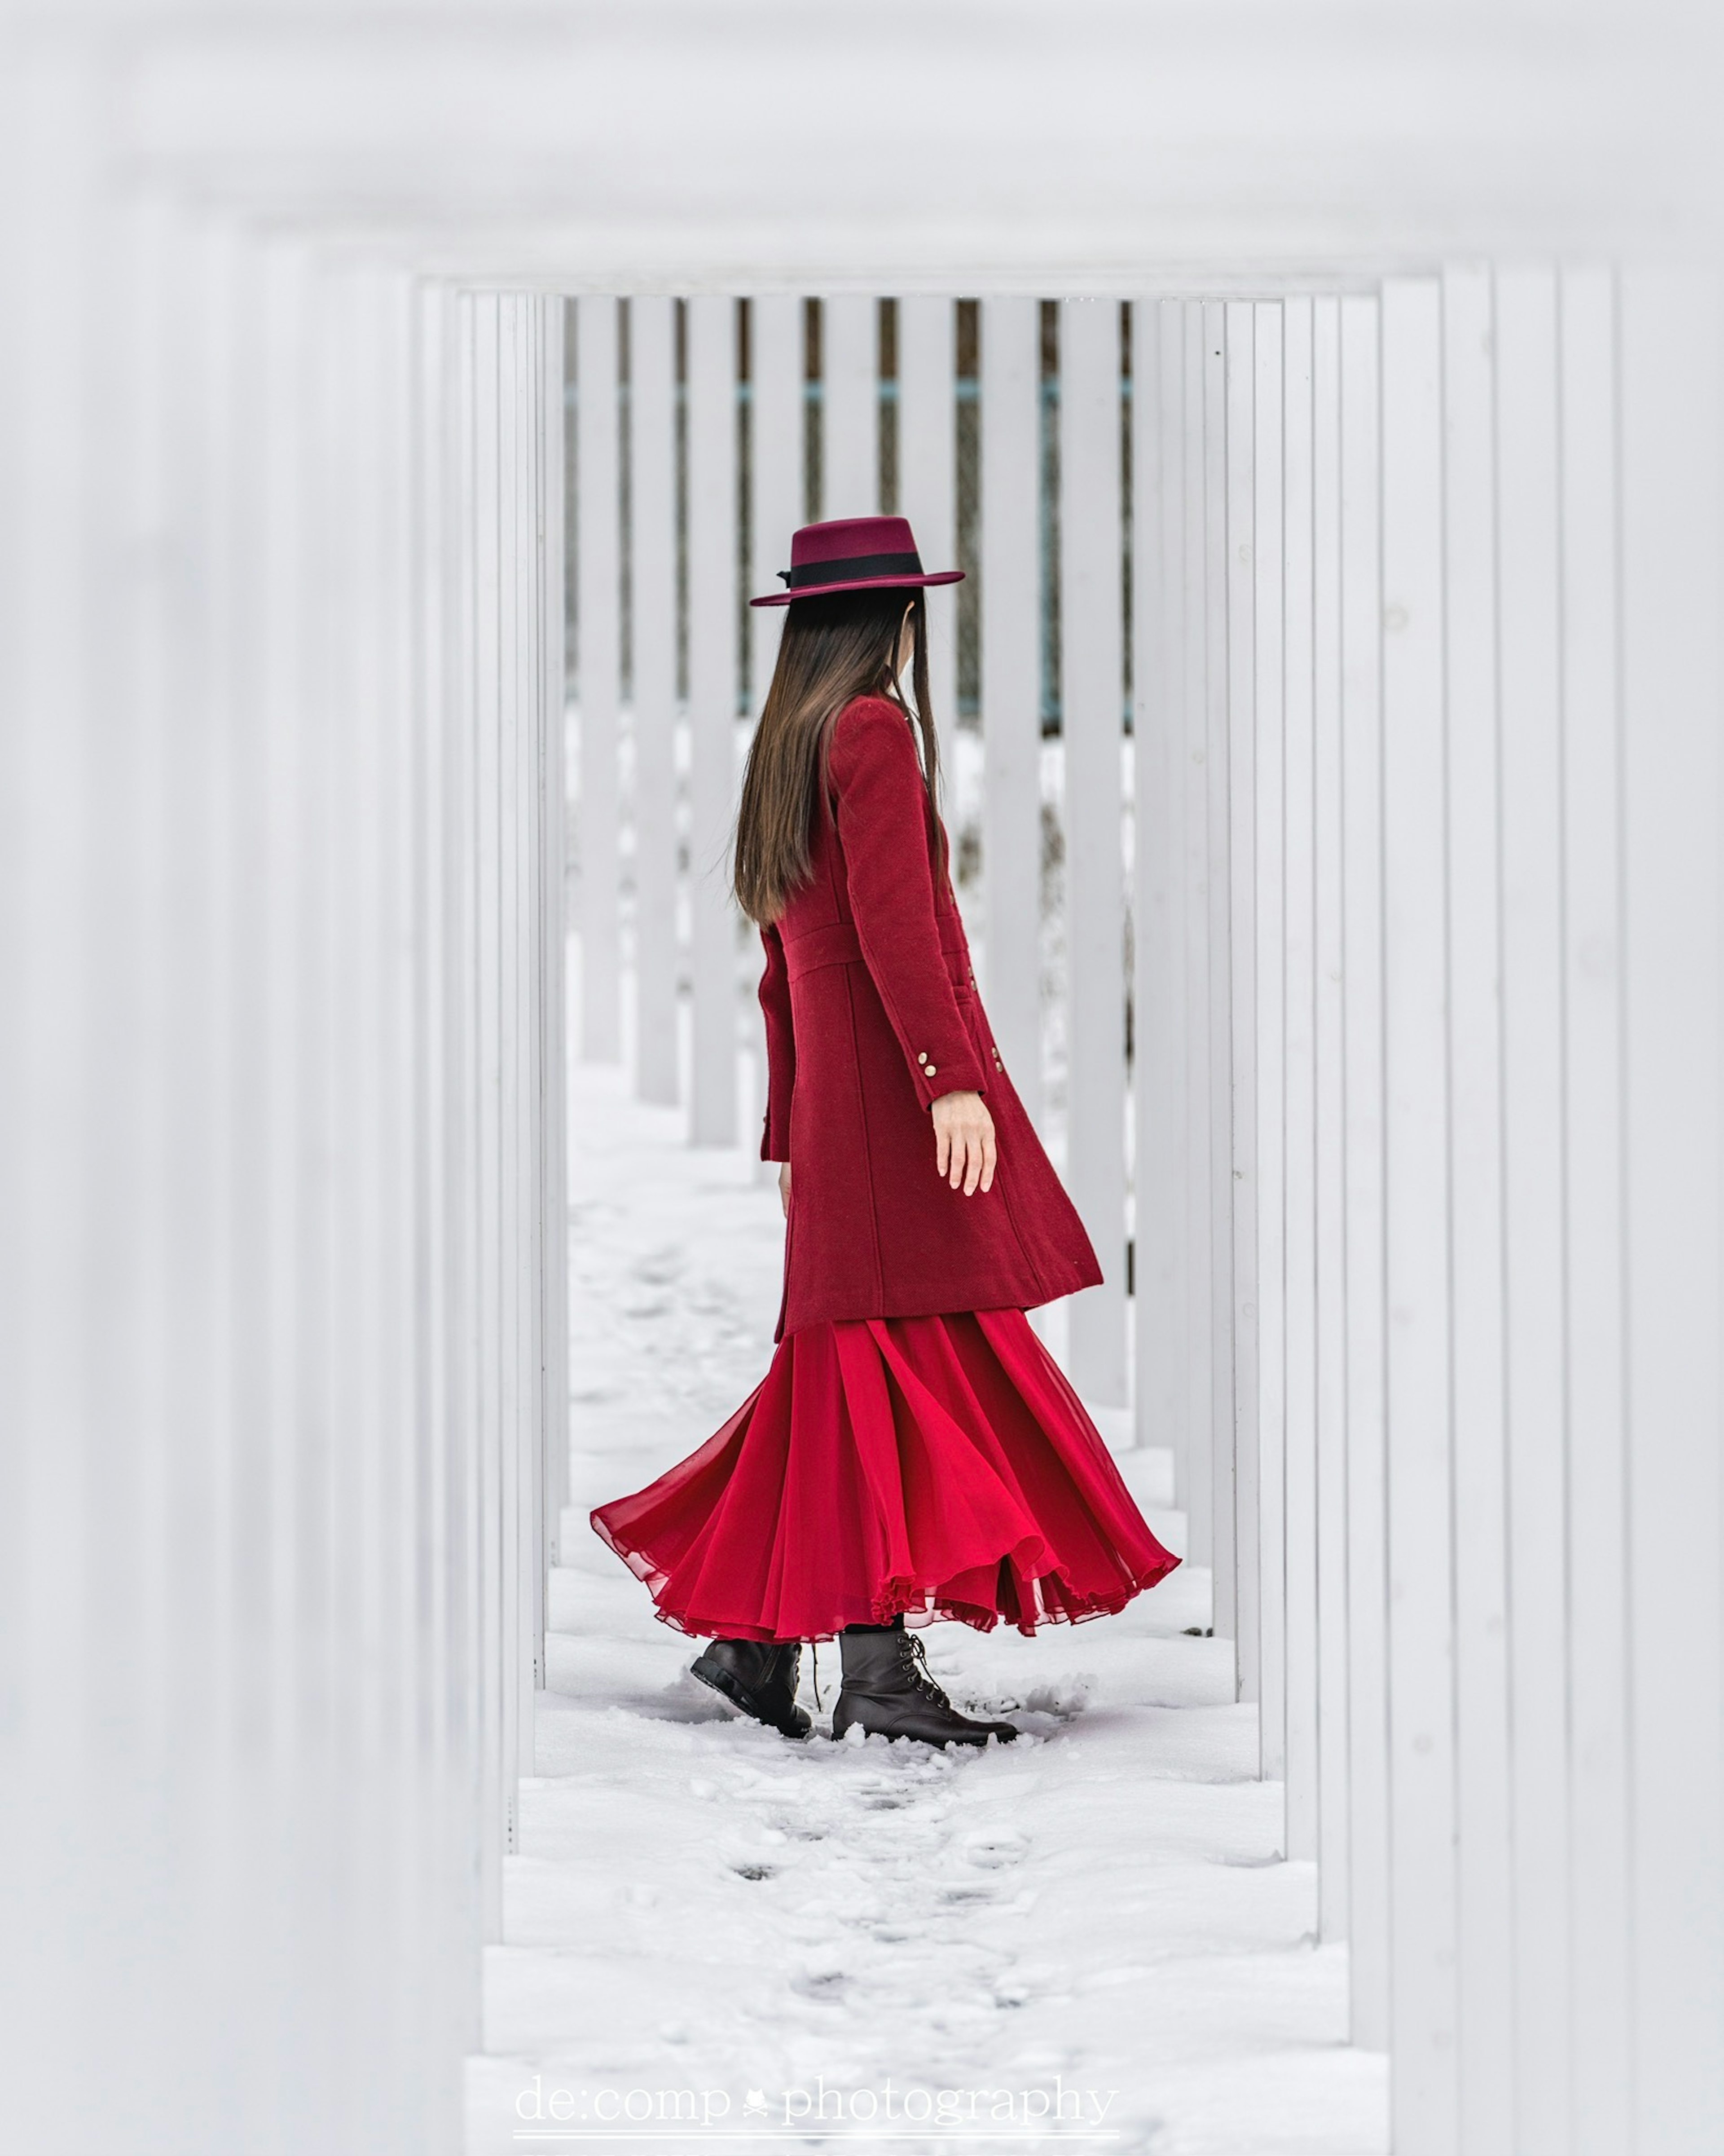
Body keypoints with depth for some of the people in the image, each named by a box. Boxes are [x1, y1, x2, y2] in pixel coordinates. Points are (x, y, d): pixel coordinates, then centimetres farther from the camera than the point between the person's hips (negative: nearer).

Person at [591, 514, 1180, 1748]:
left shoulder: (790, 746, 20)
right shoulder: (874, 733, -7)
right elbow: (891, 919, -18)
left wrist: (789, 1133, 26)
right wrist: (950, 1078, -23)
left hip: (836, 1098, 9)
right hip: (897, 1083, -9)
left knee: (846, 1362, 11)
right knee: (910, 1351, -12)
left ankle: (752, 1638, 13)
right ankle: (880, 1664, -17)